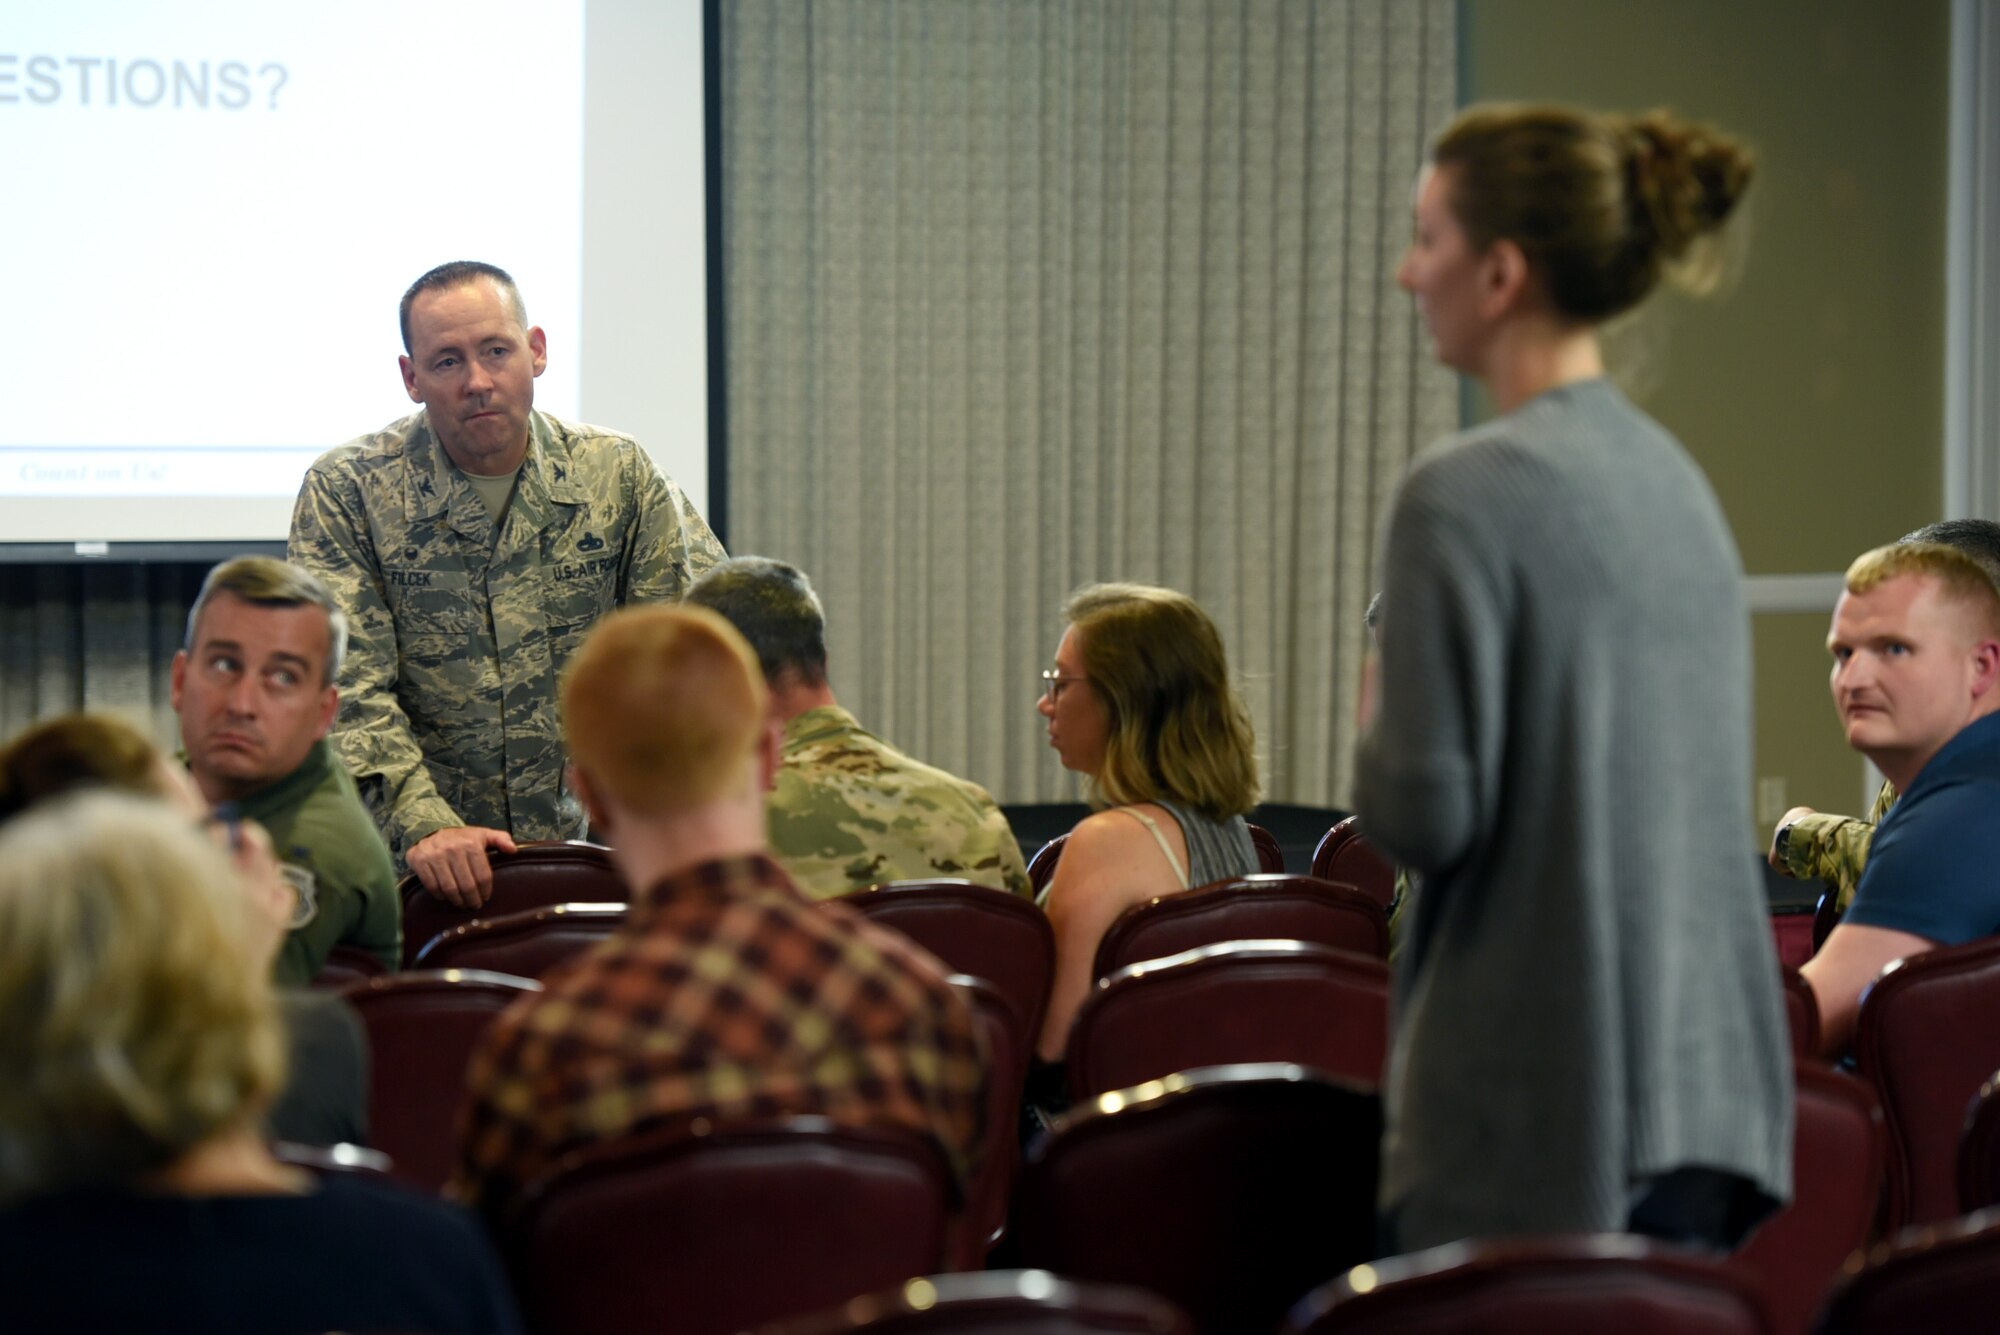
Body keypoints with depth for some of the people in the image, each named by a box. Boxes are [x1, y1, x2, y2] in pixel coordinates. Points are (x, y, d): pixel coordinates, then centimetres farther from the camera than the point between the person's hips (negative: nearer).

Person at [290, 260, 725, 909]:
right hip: (413, 865, -2)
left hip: (584, 848, 2)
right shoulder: (346, 492, -1)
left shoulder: (619, 474, 6)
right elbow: (348, 690, -9)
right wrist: (424, 824, -24)